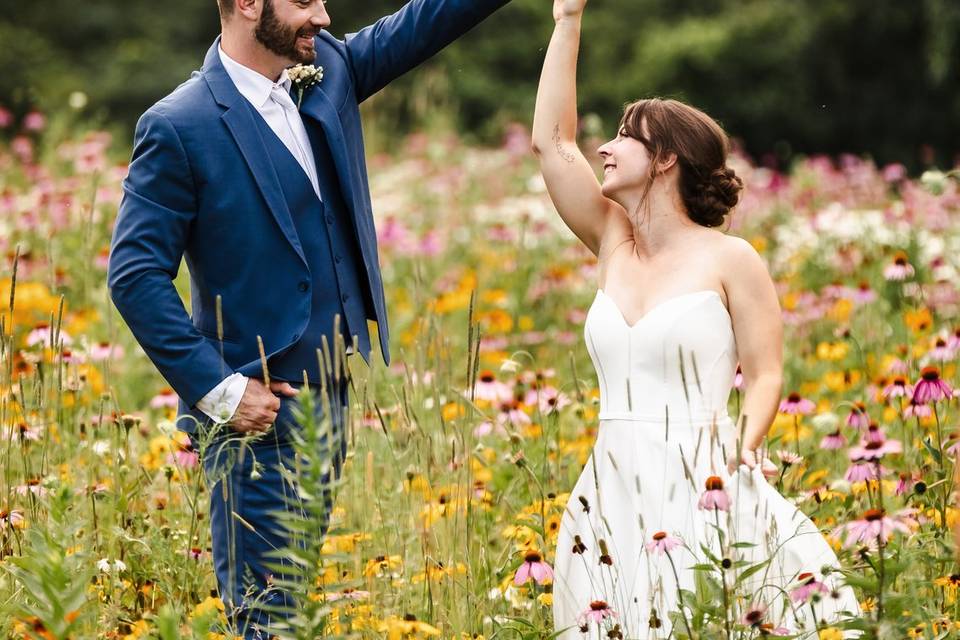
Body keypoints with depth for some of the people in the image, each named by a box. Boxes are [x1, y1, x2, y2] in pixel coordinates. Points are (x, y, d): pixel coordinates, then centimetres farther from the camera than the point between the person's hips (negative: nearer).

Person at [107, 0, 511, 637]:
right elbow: (135, 274, -14)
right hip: (258, 407, -7)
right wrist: (216, 388, -17)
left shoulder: (328, 72, 6)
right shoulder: (178, 127, -13)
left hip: (329, 393, 7)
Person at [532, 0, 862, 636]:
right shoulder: (613, 244, 11)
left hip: (700, 484, -5)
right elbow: (552, 141, 8)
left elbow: (765, 377, -1)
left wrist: (740, 457, -20)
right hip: (614, 488, 5)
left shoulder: (730, 259, -2)